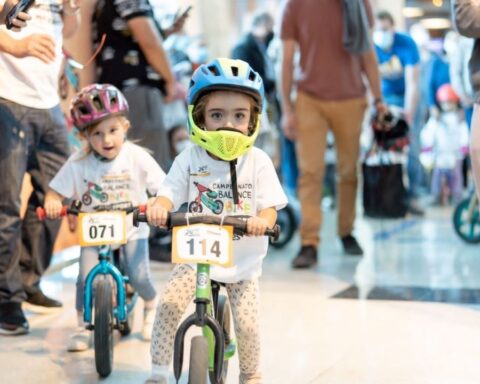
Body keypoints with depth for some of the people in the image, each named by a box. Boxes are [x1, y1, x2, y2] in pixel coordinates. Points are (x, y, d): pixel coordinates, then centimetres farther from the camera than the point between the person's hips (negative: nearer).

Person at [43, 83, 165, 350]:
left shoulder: (138, 158, -12)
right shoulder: (78, 163, -11)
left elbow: (163, 187, -11)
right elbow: (56, 192, -6)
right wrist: (52, 204, -29)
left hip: (131, 229, -1)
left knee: (138, 276, -13)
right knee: (86, 277, -14)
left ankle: (151, 308, 23)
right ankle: (83, 327, 9)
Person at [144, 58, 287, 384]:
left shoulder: (258, 162, -6)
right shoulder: (189, 159, -5)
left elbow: (270, 208, -9)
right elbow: (169, 194, -8)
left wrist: (262, 220, -33)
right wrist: (158, 208, -32)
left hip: (242, 261, 0)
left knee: (247, 323, -6)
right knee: (169, 304, -19)